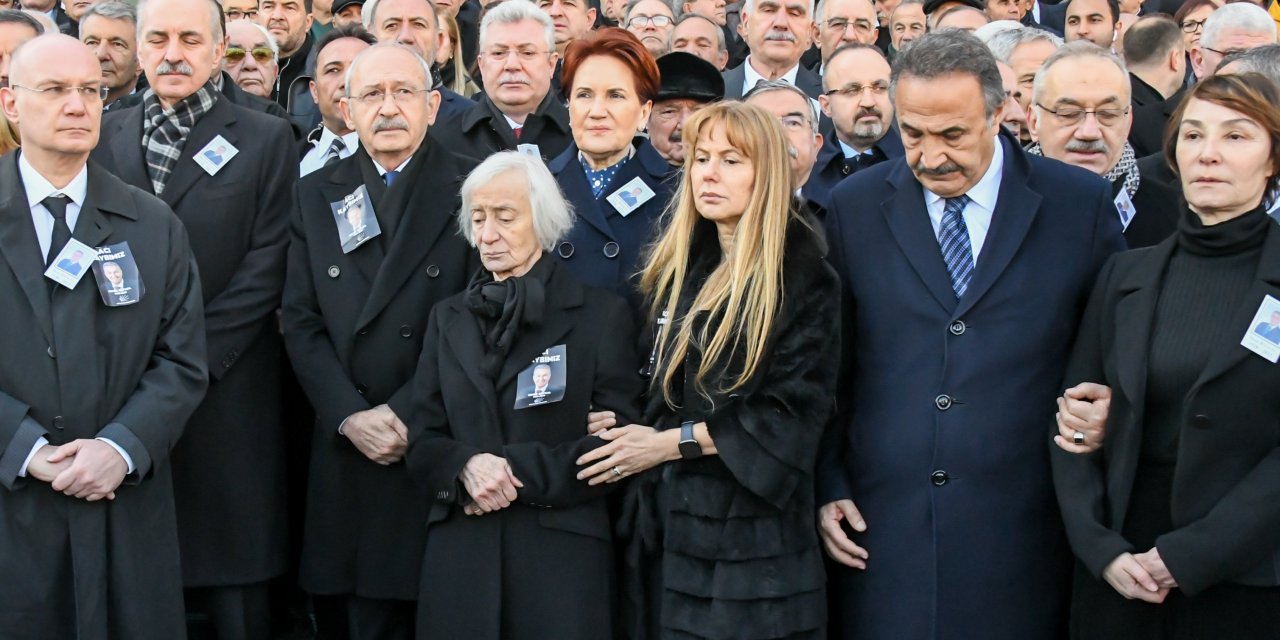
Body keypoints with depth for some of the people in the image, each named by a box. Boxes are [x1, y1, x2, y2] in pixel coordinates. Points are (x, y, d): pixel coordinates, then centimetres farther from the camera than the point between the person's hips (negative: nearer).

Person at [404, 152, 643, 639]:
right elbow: (422, 441, 8)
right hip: (459, 556, 3)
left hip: (561, 559, -3)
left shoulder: (603, 316, 0)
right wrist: (467, 466, -13)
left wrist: (516, 469, -15)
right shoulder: (448, 318, 13)